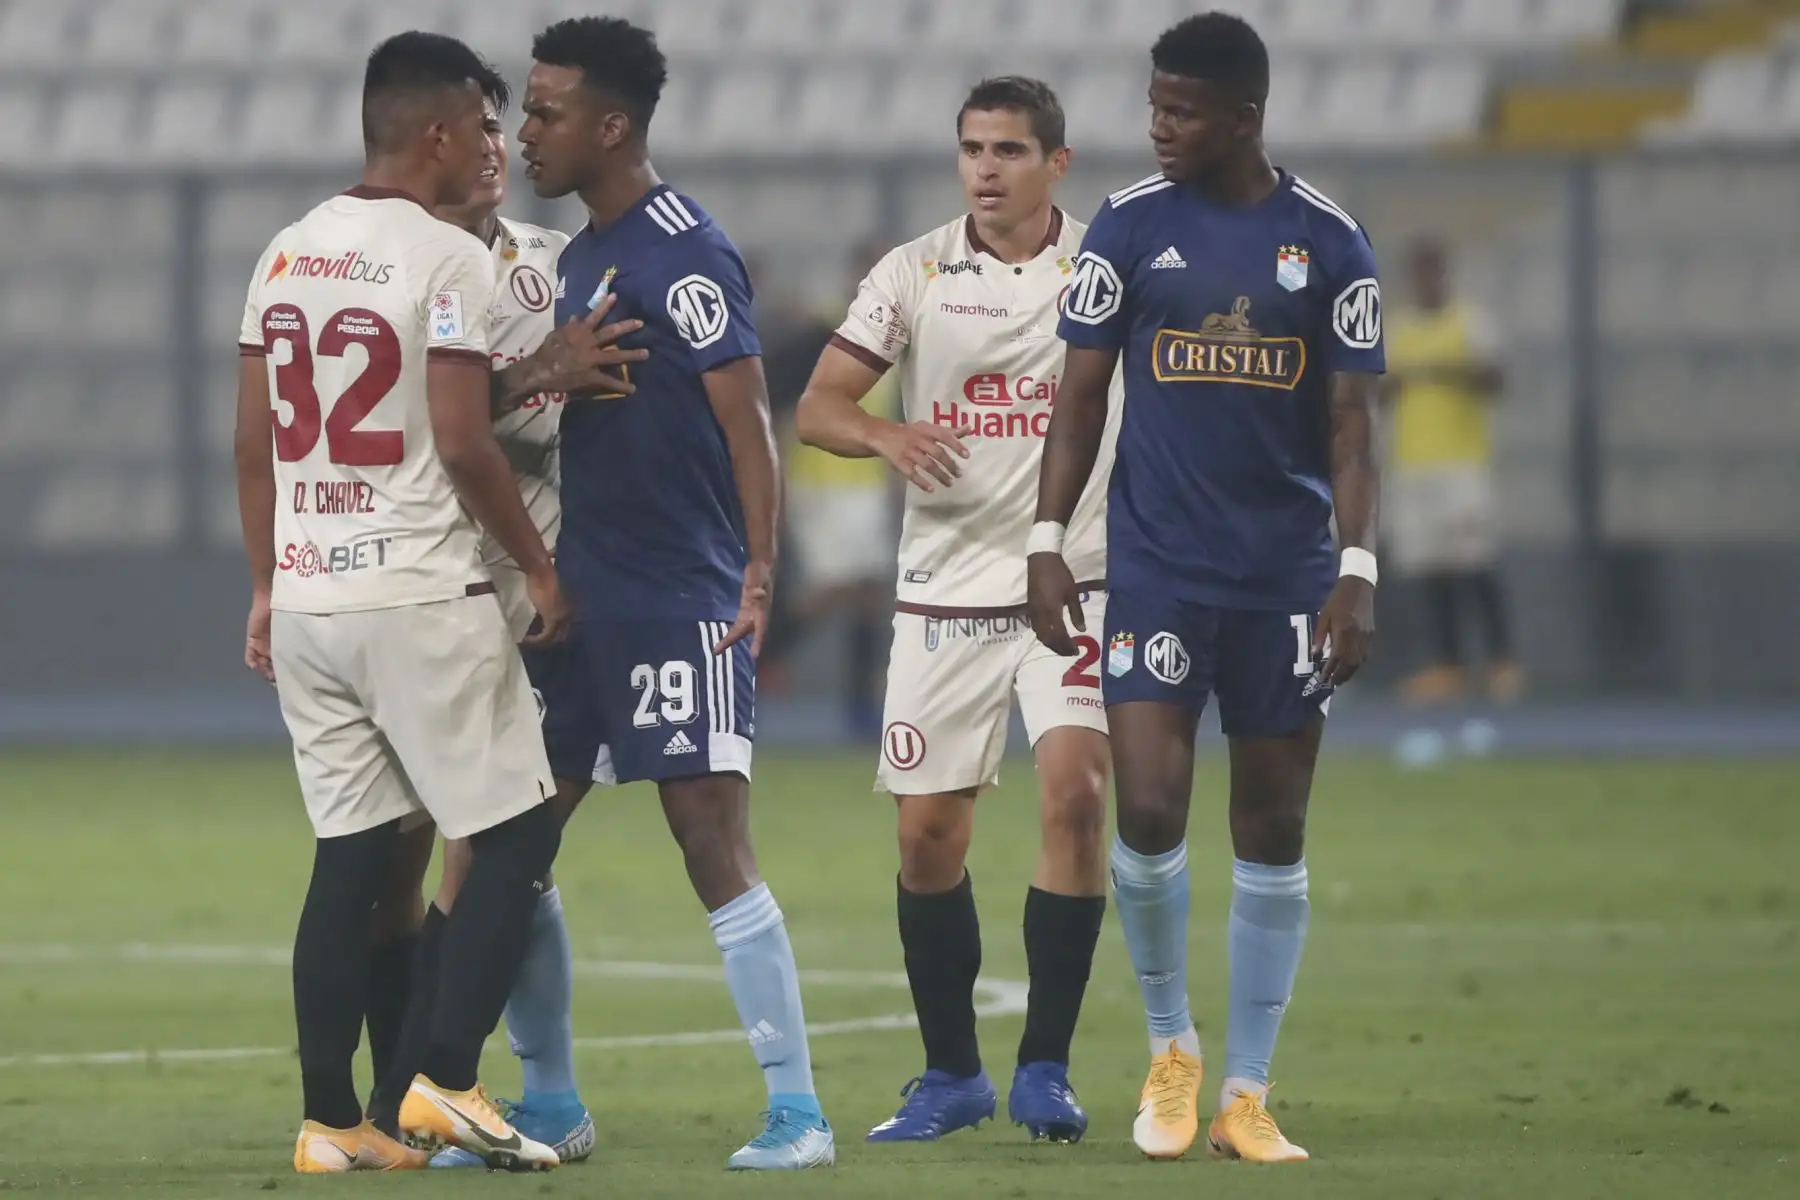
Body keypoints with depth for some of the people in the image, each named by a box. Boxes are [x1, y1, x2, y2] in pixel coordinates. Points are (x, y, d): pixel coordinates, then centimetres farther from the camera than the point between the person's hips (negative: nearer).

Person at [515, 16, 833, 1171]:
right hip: (582, 598, 9)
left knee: (715, 850, -11)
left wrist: (758, 576, -22)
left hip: (681, 603, -9)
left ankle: (798, 1110, -7)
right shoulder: (579, 259, 15)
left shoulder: (683, 252, -12)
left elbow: (746, 419, -15)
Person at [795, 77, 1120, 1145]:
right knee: (929, 834, 2)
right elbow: (817, 407, -1)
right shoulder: (913, 273, 2)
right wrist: (883, 434, -22)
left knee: (1076, 794, -17)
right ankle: (951, 1074, 18)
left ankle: (1045, 1069, -7)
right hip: (946, 589, 2)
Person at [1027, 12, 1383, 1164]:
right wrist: (1048, 541, -2)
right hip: (1157, 566, -1)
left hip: (1287, 573, 1)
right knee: (1150, 813, -12)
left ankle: (1246, 1098, 11)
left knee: (1274, 832, 3)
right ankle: (1171, 1046, 12)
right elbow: (1081, 396, 6)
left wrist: (1359, 572, -6)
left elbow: (1350, 423, 3)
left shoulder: (1329, 241, 2)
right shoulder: (1132, 226, 2)